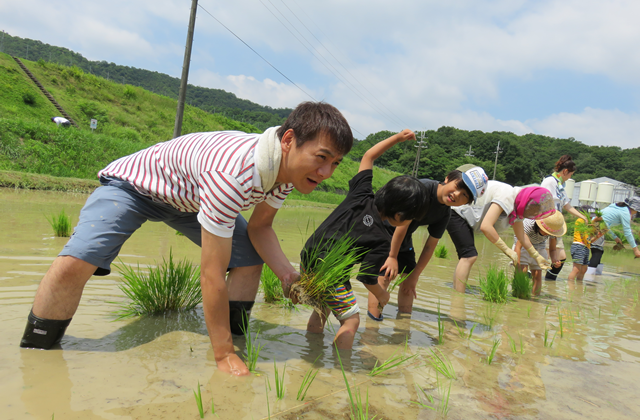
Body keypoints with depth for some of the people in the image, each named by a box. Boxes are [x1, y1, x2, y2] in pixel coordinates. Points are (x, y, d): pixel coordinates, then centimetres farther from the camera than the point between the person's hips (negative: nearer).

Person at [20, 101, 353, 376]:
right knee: (74, 264, -25)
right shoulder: (234, 172, -45)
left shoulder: (288, 166, -18)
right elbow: (211, 274, -39)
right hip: (132, 184, -7)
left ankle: (237, 340, 16)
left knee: (251, 259, -2)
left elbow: (259, 227, -4)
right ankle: (35, 353, 1)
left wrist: (288, 275, -22)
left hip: (188, 199, 7)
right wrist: (223, 356, -30)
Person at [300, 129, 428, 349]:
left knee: (323, 308, 27)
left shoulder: (361, 194, -2)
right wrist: (382, 295, 9)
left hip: (308, 259, 9)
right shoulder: (381, 241, -18)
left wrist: (396, 138, 14)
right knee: (351, 320, 5)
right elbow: (367, 279, -11)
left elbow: (368, 157, 10)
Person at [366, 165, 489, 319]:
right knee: (385, 274, -17)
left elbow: (430, 247, -4)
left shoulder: (445, 214, -7)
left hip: (403, 238, 8)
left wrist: (414, 276, -5)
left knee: (408, 276, 9)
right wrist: (392, 257, -25)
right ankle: (372, 313, -12)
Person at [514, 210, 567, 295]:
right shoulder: (529, 224, -37)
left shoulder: (553, 229, -23)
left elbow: (552, 249, -10)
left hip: (539, 247, 3)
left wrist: (554, 260, -33)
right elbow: (518, 247, -39)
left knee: (537, 275, -7)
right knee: (522, 271, -22)